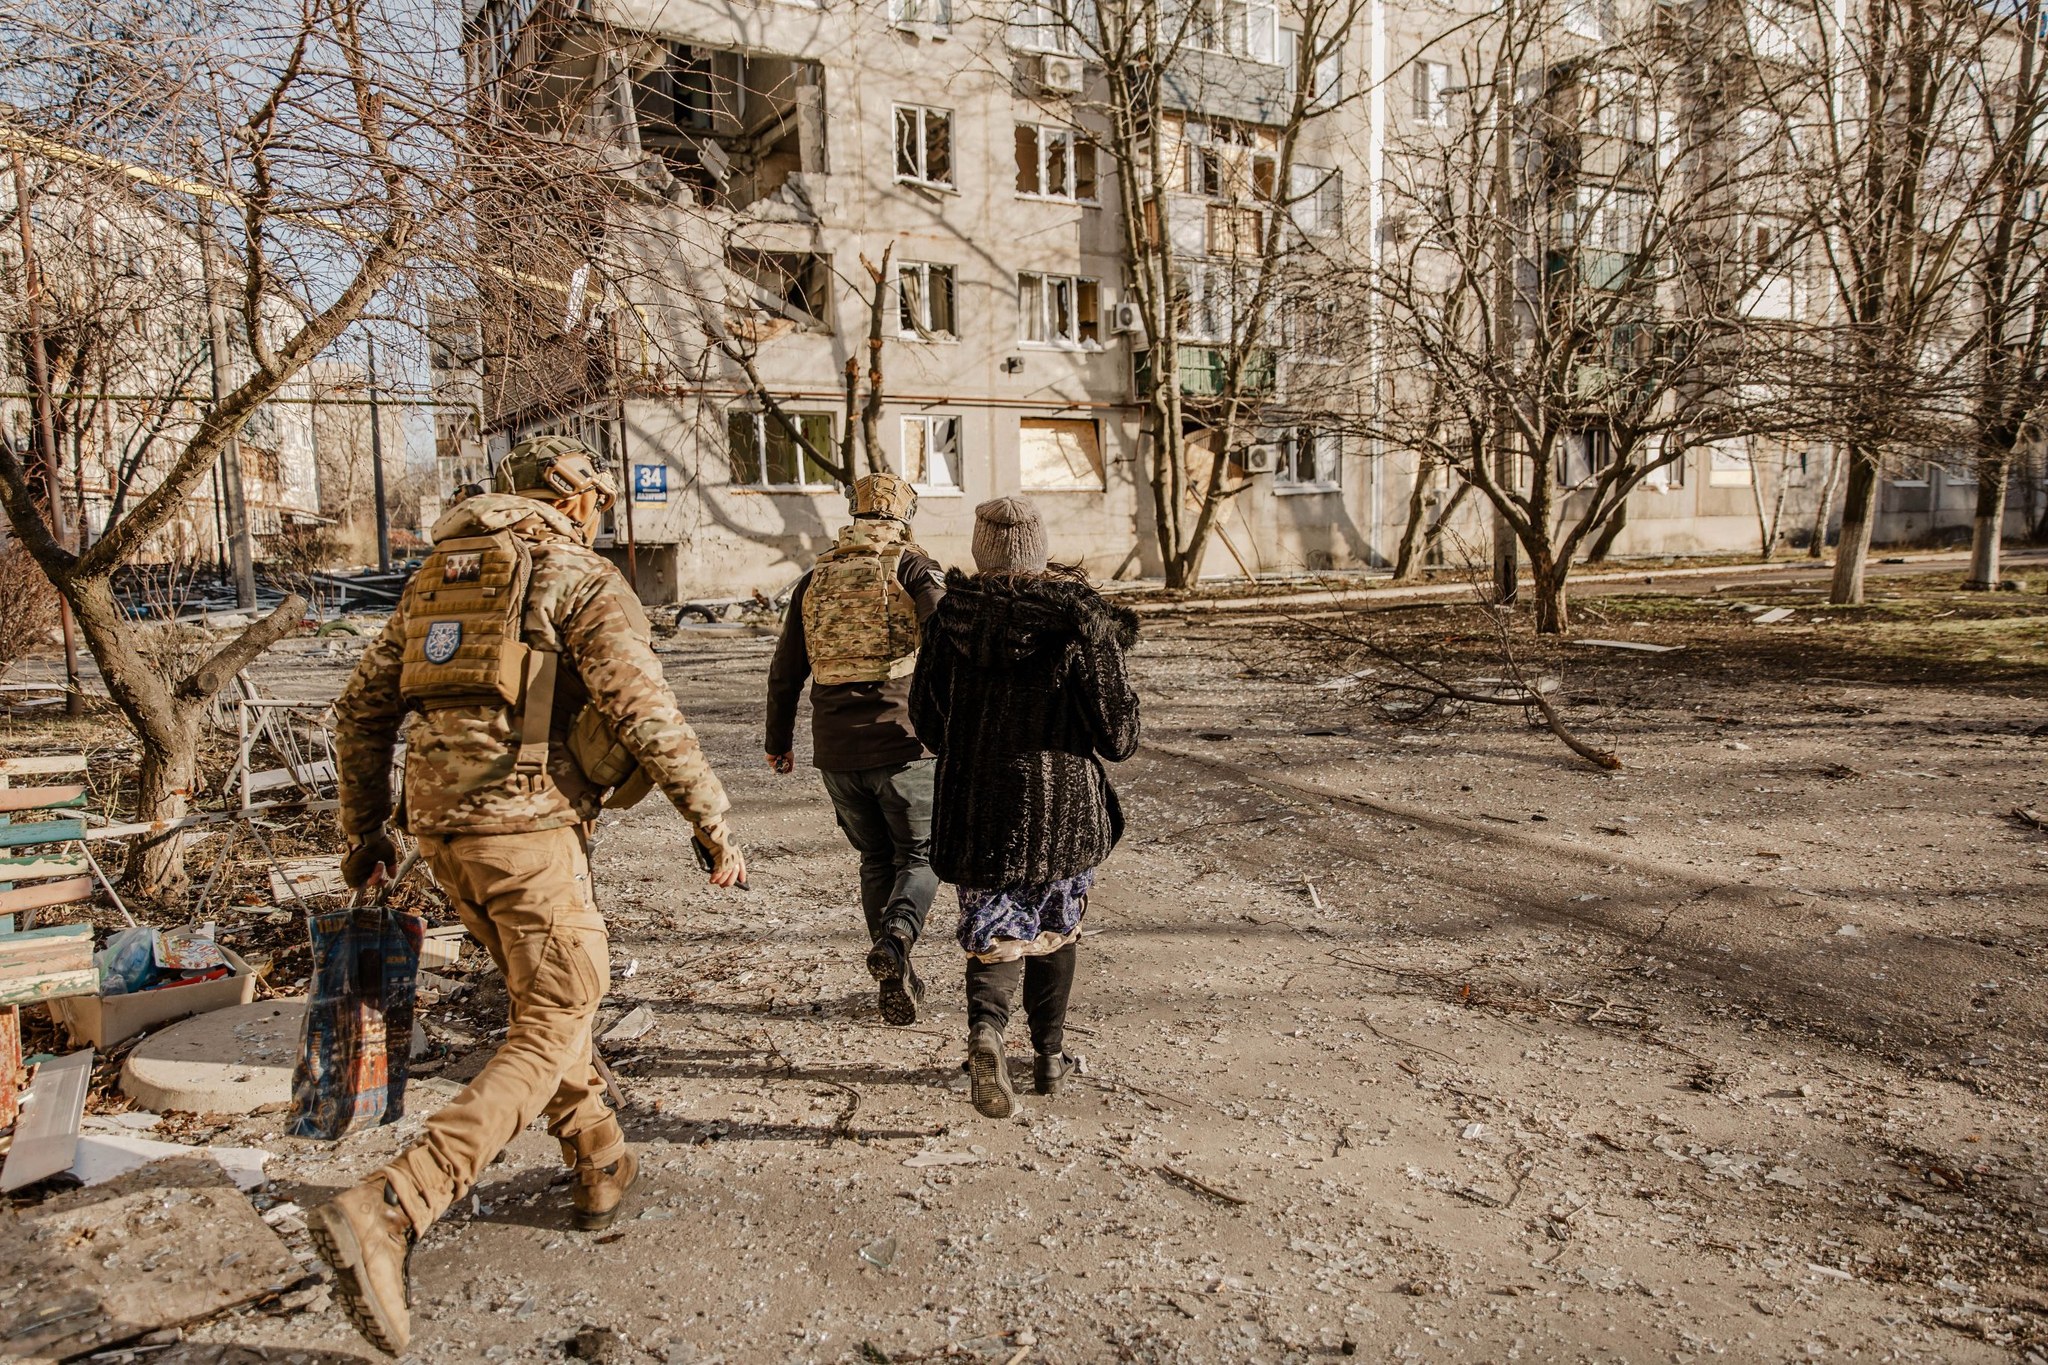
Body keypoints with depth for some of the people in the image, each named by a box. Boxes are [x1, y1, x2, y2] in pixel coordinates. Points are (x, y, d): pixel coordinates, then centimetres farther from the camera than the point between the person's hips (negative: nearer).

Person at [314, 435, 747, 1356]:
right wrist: (711, 822, -11)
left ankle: (599, 1168, 35)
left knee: (544, 995, 24)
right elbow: (644, 711, -17)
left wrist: (363, 831, 25)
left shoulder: (437, 576, 18)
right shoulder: (580, 578, -4)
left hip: (441, 829, 8)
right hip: (527, 830, -8)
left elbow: (362, 709, 18)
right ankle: (386, 1214, -14)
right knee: (554, 1031, -2)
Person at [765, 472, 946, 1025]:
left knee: (875, 859, 18)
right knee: (920, 856, 9)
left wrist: (778, 740, 29)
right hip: (903, 743, -4)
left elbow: (786, 671, 18)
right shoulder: (912, 566, -1)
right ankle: (895, 936, -19)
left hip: (835, 751, 4)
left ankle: (895, 982, 18)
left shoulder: (815, 577, 13)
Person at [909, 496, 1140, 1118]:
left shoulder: (952, 616, -4)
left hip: (978, 804, 0)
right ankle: (1050, 1056, 30)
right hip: (1063, 804, 0)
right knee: (1054, 929, 20)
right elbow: (1117, 733, -9)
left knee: (995, 932, 9)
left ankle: (985, 1027, -19)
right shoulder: (1079, 621, -10)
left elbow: (926, 716, 4)